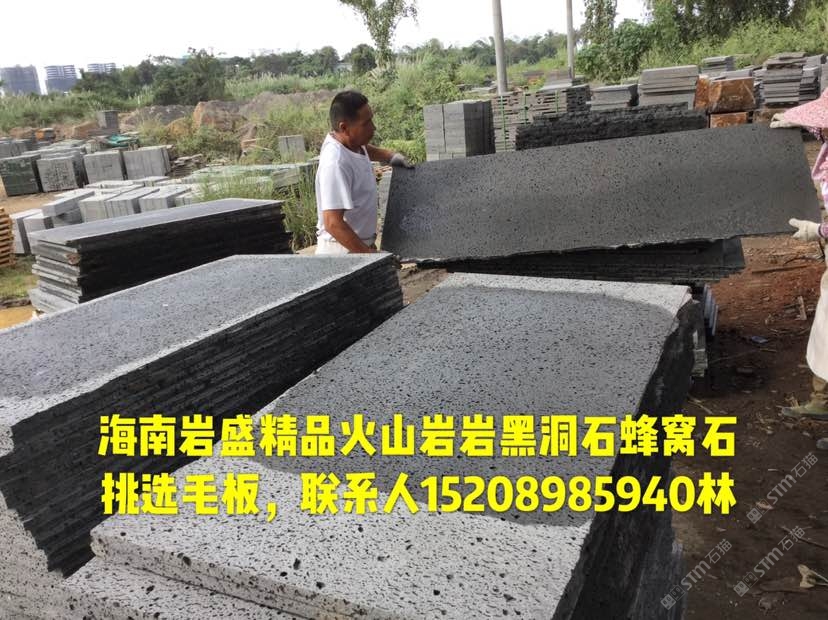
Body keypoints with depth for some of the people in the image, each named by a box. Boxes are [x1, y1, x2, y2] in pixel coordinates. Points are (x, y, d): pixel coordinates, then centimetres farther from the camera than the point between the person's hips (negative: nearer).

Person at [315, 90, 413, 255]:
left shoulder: (352, 141, 2)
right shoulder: (336, 163, -26)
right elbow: (333, 223, -30)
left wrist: (391, 155, 14)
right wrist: (369, 254, -29)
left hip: (360, 244, 9)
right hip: (343, 249, -9)